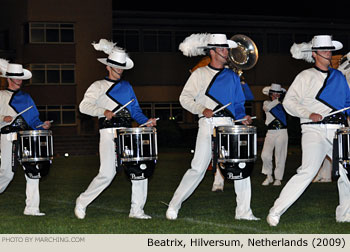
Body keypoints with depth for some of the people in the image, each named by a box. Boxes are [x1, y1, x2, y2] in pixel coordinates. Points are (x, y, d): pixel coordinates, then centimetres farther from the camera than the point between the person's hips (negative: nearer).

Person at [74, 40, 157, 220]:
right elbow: (84, 106, -5)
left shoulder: (127, 86, 21)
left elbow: (135, 110, 21)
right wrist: (103, 111, -21)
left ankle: (136, 210, 2)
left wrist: (146, 121, 2)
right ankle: (82, 203, 8)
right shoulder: (99, 86, 7)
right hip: (109, 133, -5)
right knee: (107, 174, -11)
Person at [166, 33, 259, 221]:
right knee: (198, 168, -6)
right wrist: (202, 110, -13)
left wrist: (243, 116, 0)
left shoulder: (232, 76, 17)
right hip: (208, 126, -4)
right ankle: (174, 206, 8)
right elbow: (185, 98, 2)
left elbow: (238, 103, 20)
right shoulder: (200, 74, 5)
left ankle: (243, 212, 2)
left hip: (229, 126, 4)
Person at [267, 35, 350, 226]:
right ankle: (275, 212, -13)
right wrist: (309, 114, -12)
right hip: (314, 131, -5)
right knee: (308, 171, -18)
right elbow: (288, 101, 0)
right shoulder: (306, 76, 5)